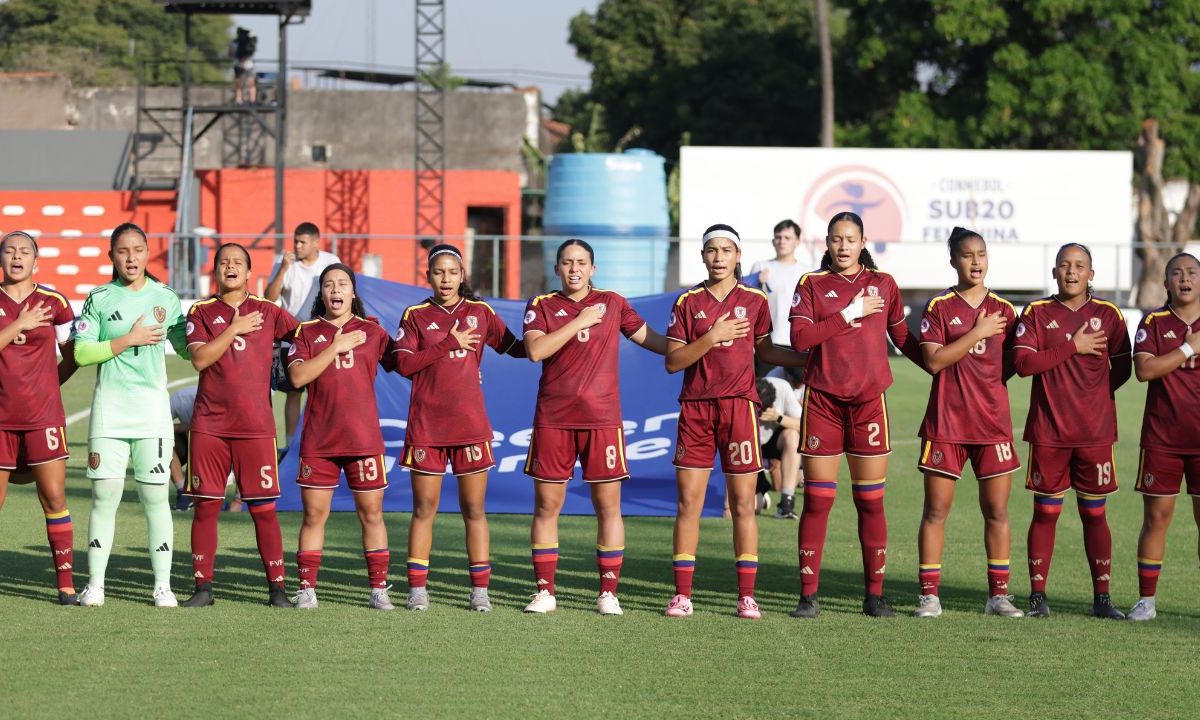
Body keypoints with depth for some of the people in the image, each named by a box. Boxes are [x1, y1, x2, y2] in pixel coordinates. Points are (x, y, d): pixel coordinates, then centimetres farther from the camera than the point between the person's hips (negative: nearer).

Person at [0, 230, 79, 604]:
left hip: (44, 416, -1)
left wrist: (45, 383, 8)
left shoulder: (54, 303, 2)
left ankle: (66, 582, 0)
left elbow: (73, 355, 11)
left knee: (54, 499, -4)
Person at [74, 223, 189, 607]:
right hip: (109, 406, -1)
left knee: (155, 496, 0)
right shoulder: (99, 298, 4)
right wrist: (128, 340, -10)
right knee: (104, 494, -1)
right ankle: (95, 583, 6)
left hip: (152, 405, 1)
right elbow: (81, 353, -3)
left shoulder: (166, 298, 7)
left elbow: (186, 347, 13)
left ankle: (162, 585, 5)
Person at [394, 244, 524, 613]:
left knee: (474, 510, 2)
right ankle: (417, 589, 6)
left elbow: (515, 348, 11)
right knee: (424, 508, 2)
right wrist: (449, 344, -13)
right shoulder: (416, 316, 4)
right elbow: (404, 363, -8)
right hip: (426, 426, -1)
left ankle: (480, 591, 5)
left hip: (470, 425, 1)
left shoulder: (480, 312, 7)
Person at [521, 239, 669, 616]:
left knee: (608, 506, -1)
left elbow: (650, 338, 18)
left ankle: (609, 592, 4)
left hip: (602, 418, 0)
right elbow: (536, 350, -11)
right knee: (547, 506, 2)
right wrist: (580, 321, -11)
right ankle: (545, 591, 9)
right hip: (552, 419, 0)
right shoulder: (541, 306, 5)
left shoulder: (612, 303, 9)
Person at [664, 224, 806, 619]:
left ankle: (747, 596, 4)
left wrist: (808, 359, 7)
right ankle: (682, 594, 5)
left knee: (743, 504, 0)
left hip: (739, 405, 0)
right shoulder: (688, 302, 4)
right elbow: (672, 361, -2)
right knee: (688, 502, 0)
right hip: (695, 408, 0)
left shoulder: (755, 300, 5)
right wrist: (712, 338, -14)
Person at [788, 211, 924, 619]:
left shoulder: (883, 284, 9)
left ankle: (875, 595, 7)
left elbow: (902, 337, 18)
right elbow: (800, 337, -9)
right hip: (822, 401, -1)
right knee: (817, 499, -1)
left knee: (871, 500, 2)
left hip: (869, 400, 1)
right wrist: (850, 313, -11)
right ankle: (808, 595, 3)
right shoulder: (812, 284, 4)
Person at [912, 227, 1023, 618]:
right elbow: (933, 360, -13)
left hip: (993, 421, 3)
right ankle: (929, 594, 4)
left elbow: (1012, 363, 15)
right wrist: (978, 333, -15)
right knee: (936, 509, -1)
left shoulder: (1003, 309, 7)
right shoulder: (939, 307, -2)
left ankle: (999, 594, 10)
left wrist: (988, 384, 0)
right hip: (946, 422, -3)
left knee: (997, 510, 4)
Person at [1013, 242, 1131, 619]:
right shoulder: (1036, 313, 1)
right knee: (1045, 513, 3)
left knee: (1094, 514, 5)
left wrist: (1094, 394, 1)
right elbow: (1023, 362, -10)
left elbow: (1122, 368, 8)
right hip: (1048, 432, -1)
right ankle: (1038, 595, 8)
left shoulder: (1108, 315, 4)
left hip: (1096, 432, 1)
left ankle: (1102, 597, 9)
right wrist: (1073, 348, -12)